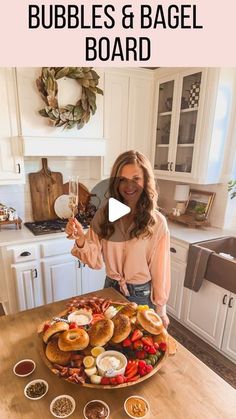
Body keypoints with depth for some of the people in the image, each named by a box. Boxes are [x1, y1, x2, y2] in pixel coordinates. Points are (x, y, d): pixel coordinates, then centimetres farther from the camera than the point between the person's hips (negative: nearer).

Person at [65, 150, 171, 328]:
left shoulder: (156, 222, -19)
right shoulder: (104, 214, -11)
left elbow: (160, 269, -11)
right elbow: (96, 261, -8)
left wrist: (160, 310, -2)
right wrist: (80, 240, -28)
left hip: (142, 296, -3)